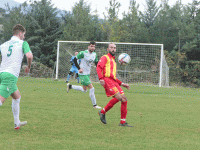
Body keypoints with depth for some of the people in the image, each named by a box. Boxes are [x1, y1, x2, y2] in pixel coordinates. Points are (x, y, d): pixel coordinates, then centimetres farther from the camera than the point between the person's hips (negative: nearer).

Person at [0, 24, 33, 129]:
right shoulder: (23, 43, 1)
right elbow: (29, 56, -15)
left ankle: (17, 123, 29)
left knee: (17, 96, 24)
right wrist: (28, 67, 4)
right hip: (11, 75, -7)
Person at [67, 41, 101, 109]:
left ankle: (70, 86, 34)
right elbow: (75, 59, -9)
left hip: (88, 74, 8)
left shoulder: (94, 54, 4)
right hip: (83, 74, -8)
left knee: (84, 90, 17)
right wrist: (79, 68, -18)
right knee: (91, 88, -12)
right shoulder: (83, 53, -16)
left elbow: (96, 63, 17)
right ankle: (94, 105, -4)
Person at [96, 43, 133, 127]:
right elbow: (99, 67, -10)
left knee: (124, 99, -4)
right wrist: (101, 78, -25)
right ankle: (102, 112, -9)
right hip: (107, 80, -8)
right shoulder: (105, 58, 8)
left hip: (114, 81, 8)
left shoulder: (113, 61, 33)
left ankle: (123, 122, 0)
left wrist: (121, 84, 27)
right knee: (118, 97, -23)